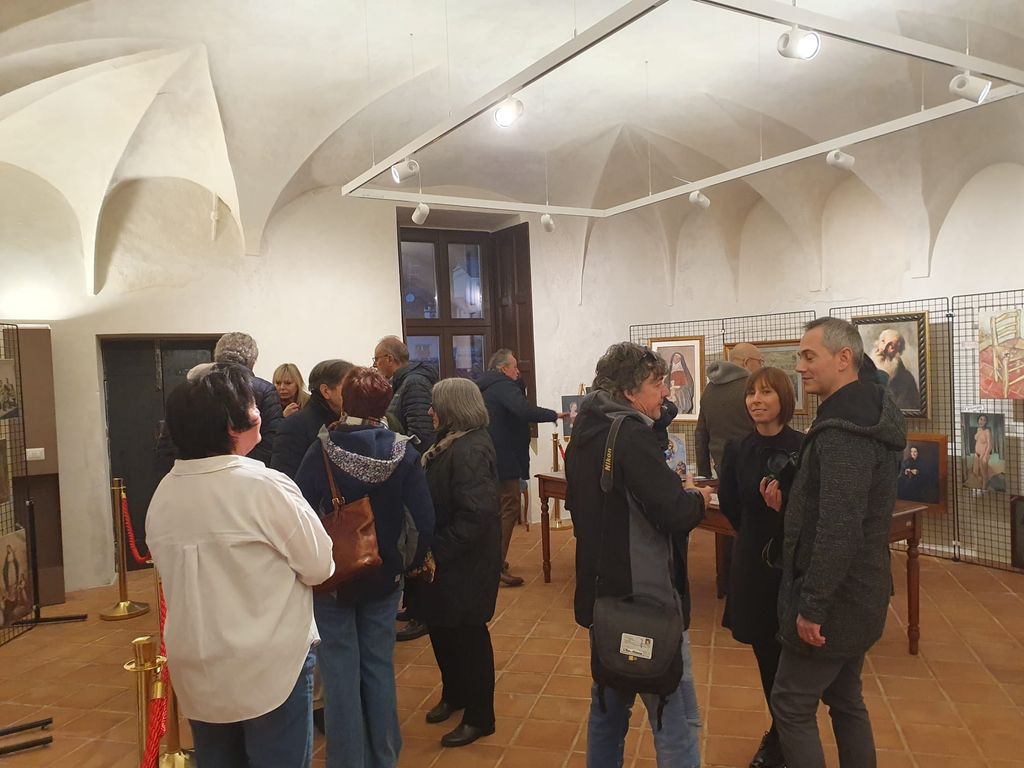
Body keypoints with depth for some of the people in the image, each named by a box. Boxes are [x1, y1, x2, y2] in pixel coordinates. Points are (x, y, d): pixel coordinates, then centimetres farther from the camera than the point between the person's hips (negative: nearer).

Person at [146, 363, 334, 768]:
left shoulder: (162, 496, -1)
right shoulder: (266, 487, -20)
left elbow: (176, 576, 9)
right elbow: (319, 567, -13)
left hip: (196, 671, 6)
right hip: (269, 669, -6)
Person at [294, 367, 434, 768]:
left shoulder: (322, 449, -15)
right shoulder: (403, 452, -11)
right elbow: (425, 520, -12)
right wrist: (415, 562, 5)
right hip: (384, 576, 2)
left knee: (340, 671, 10)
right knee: (379, 666, 17)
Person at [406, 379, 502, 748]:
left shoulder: (470, 451, -23)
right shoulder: (453, 443, 8)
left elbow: (476, 514, -30)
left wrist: (438, 552, -24)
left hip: (464, 564, -9)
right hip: (445, 560, 9)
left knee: (466, 636, 5)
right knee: (441, 628, 21)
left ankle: (480, 717, 23)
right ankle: (454, 695, 42)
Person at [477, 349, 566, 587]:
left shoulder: (485, 387, 16)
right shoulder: (503, 386, -15)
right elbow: (525, 411, -30)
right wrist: (555, 415, -24)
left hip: (490, 458, 11)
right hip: (503, 459, -11)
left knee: (498, 508, 21)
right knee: (509, 509, -8)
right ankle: (497, 567, -8)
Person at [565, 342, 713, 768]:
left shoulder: (586, 433, 8)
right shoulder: (633, 435, -19)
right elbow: (673, 513, -25)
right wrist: (697, 498, -3)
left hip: (601, 591, 9)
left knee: (609, 705, 22)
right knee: (677, 720, 2)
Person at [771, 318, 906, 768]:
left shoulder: (842, 431, -23)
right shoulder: (868, 415, 9)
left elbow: (839, 529, -28)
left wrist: (812, 606, -23)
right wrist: (793, 502, 3)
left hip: (836, 599, -10)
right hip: (858, 592, 10)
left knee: (791, 705, 1)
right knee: (845, 700, 20)